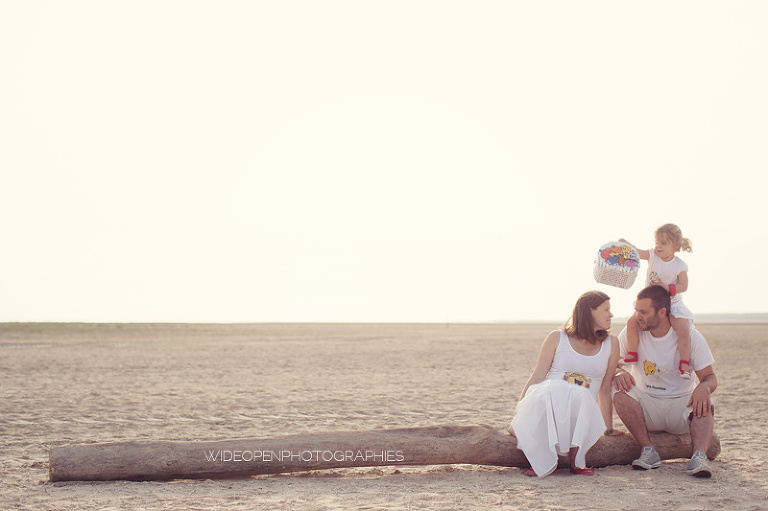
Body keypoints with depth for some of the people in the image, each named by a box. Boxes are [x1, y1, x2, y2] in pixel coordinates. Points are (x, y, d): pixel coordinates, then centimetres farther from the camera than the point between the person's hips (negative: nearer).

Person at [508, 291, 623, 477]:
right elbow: (536, 378, 6)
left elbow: (606, 388, 17)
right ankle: (543, 462, -26)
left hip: (582, 413, 1)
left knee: (579, 395, -36)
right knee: (549, 391, -38)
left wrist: (609, 428, 17)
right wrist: (517, 417, 0)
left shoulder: (610, 344, 12)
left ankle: (576, 460, -19)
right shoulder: (557, 339, 6)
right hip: (546, 409, -1)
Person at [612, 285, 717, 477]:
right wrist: (619, 373, -27)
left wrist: (704, 387, -32)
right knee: (620, 391, -29)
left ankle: (699, 456, -48)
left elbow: (710, 377, -6)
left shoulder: (691, 336, -8)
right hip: (646, 407, 1)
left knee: (703, 404, -33)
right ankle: (648, 450, -28)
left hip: (680, 404, -1)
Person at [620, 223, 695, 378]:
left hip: (672, 304, -3)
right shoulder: (653, 255, -1)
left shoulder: (680, 266, -8)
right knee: (632, 322, -15)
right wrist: (626, 245, -35)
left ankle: (684, 364, -13)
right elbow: (637, 253, -15)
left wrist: (667, 287, -25)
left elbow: (683, 286, -10)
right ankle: (632, 354, 2)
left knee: (684, 330, -23)